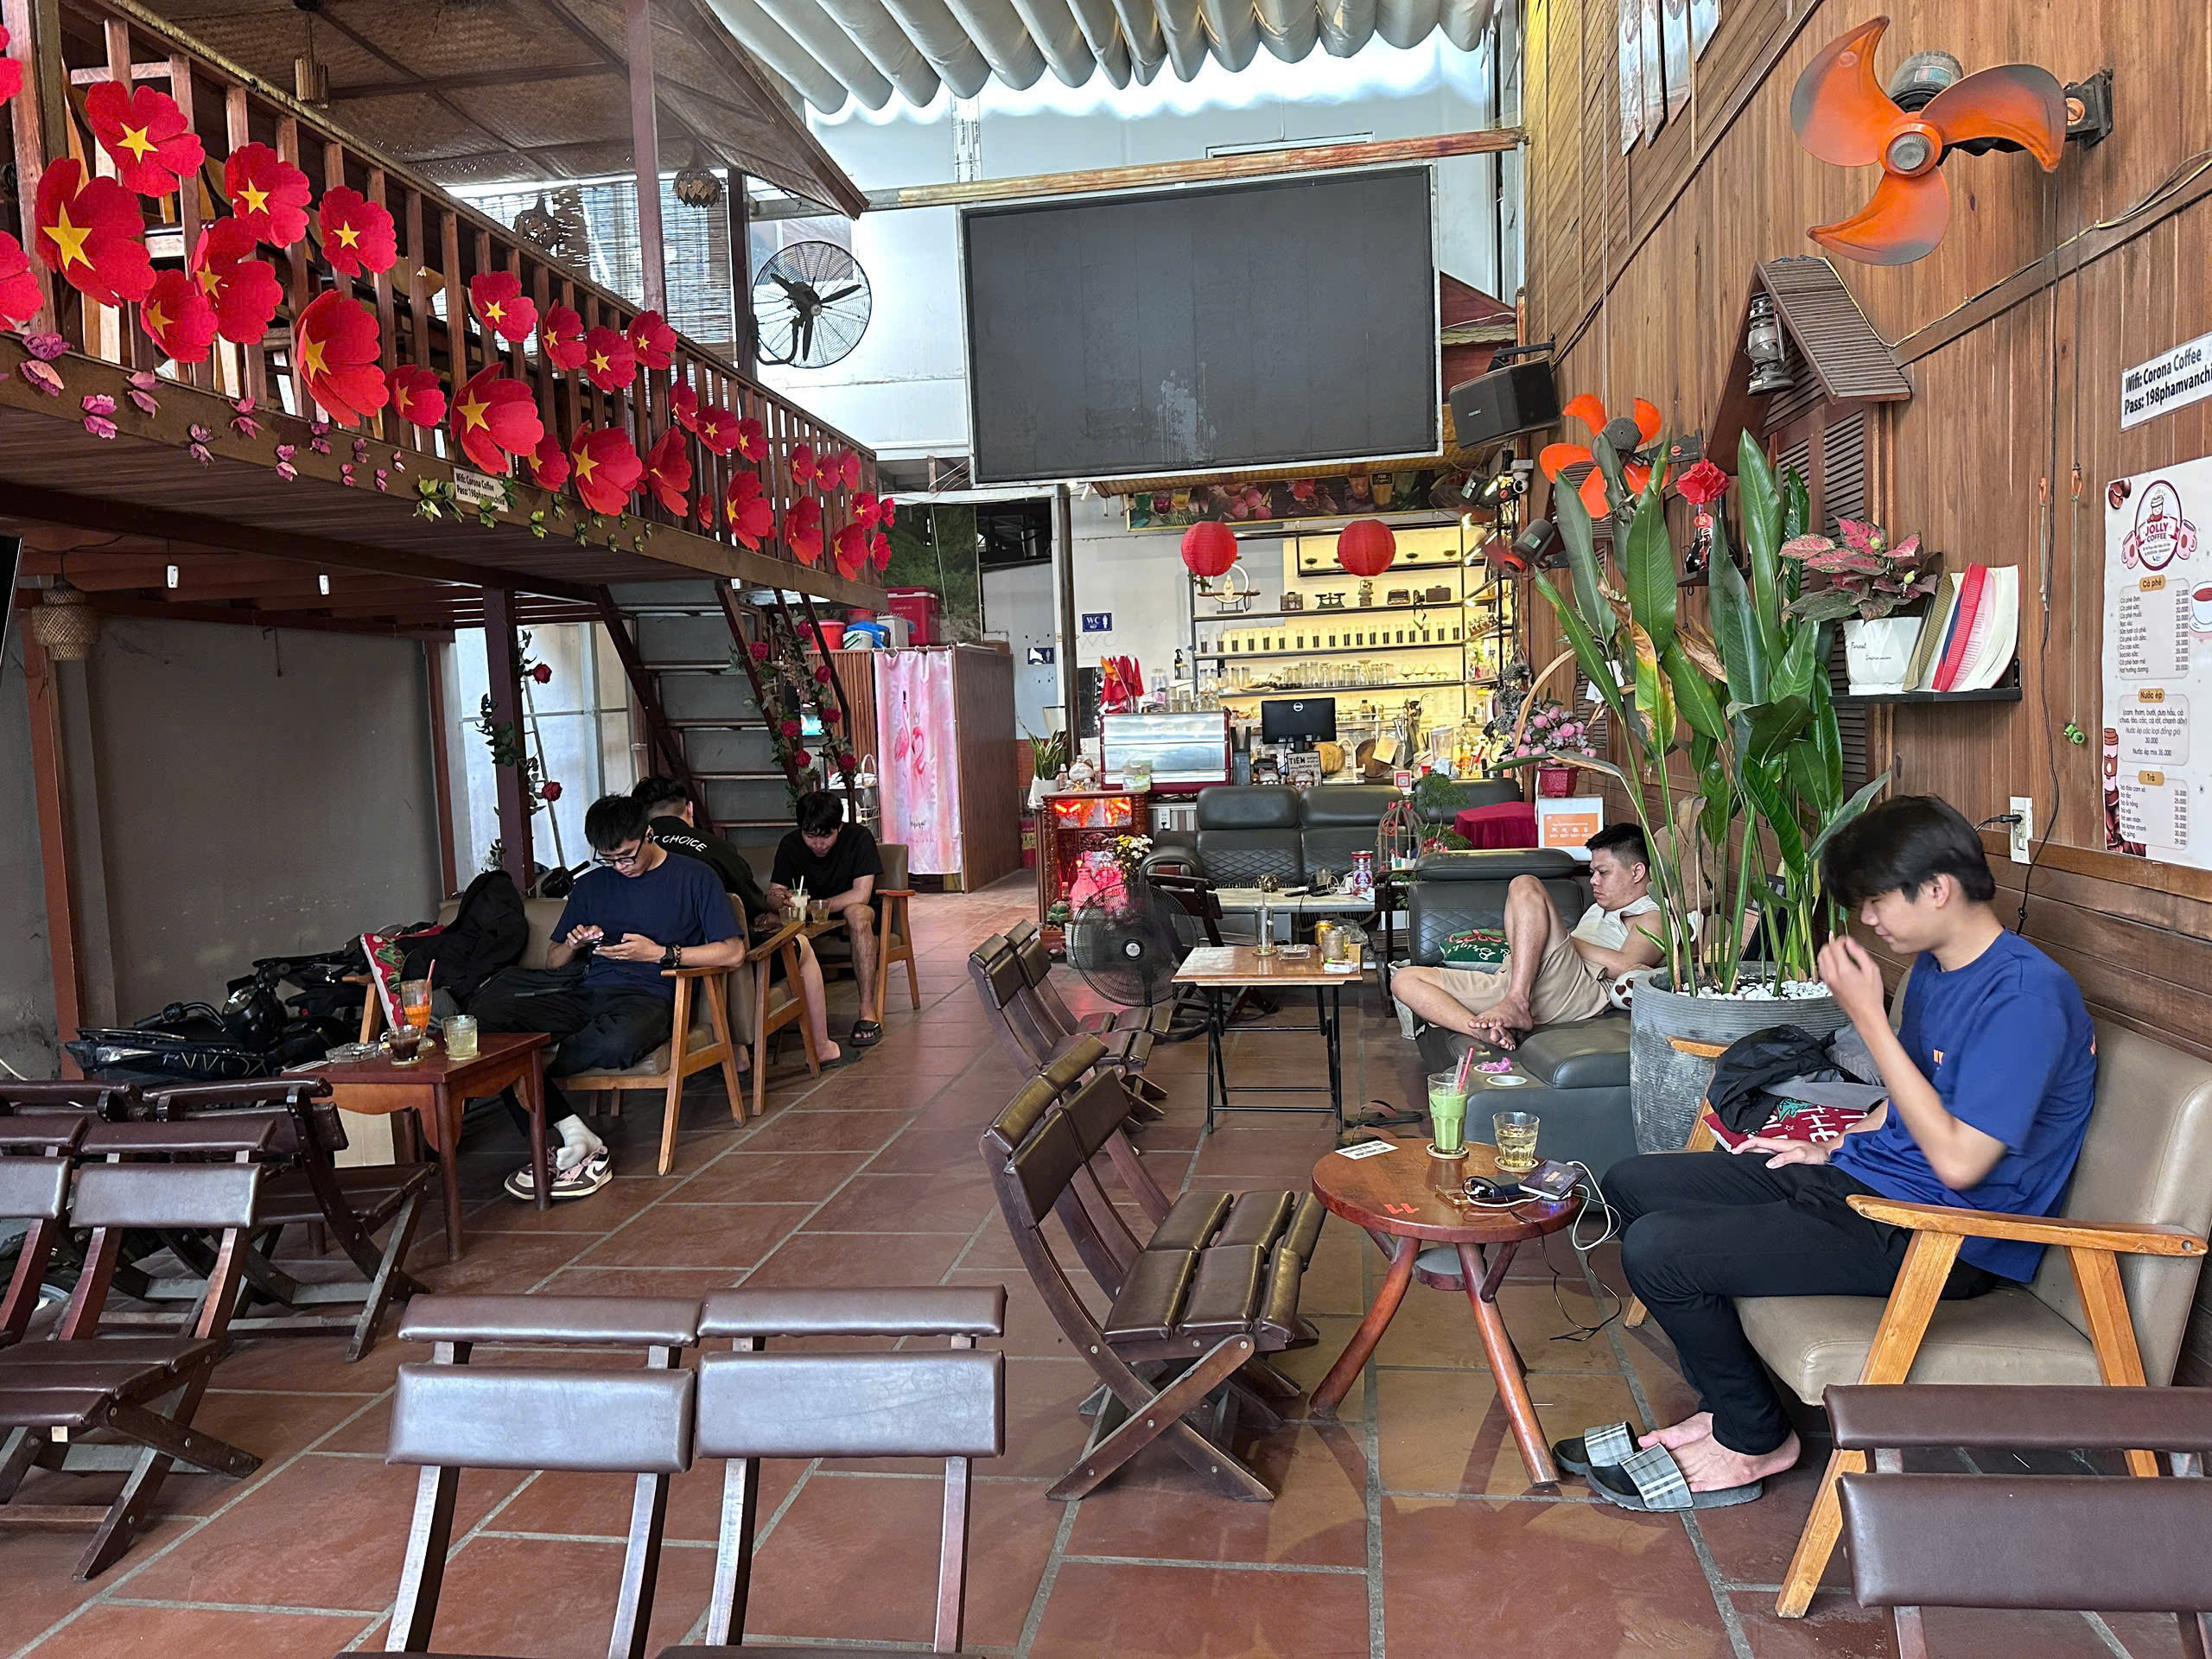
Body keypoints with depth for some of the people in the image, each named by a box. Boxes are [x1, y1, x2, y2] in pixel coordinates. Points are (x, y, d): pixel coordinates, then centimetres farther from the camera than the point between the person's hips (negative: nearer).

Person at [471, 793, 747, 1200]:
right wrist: (573, 944, 2)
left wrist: (660, 954, -8)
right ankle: (575, 1137, -25)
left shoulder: (694, 877, 9)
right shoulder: (590, 886, 23)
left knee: (617, 1042, -42)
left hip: (646, 995, -4)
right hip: (584, 991, 5)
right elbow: (552, 963, 25)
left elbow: (733, 952, -1)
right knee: (488, 1017, -24)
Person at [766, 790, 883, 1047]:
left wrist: (811, 907, -31)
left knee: (857, 913, -39)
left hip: (848, 913, -3)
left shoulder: (859, 838, -18)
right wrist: (782, 901, -37)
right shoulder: (790, 845, -7)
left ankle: (868, 1013, -38)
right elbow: (774, 893, -11)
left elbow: (861, 894, -25)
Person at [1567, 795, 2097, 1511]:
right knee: (1632, 1184, 8)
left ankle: (1754, 1440, 4)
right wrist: (1832, 1148, 8)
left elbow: (1959, 1161, -26)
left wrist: (1868, 1017, -24)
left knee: (1657, 1250, -21)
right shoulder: (1934, 966, 8)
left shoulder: (2025, 996, -21)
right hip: (1860, 1179, 10)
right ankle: (1728, 1406, 11)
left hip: (1937, 1237, -10)